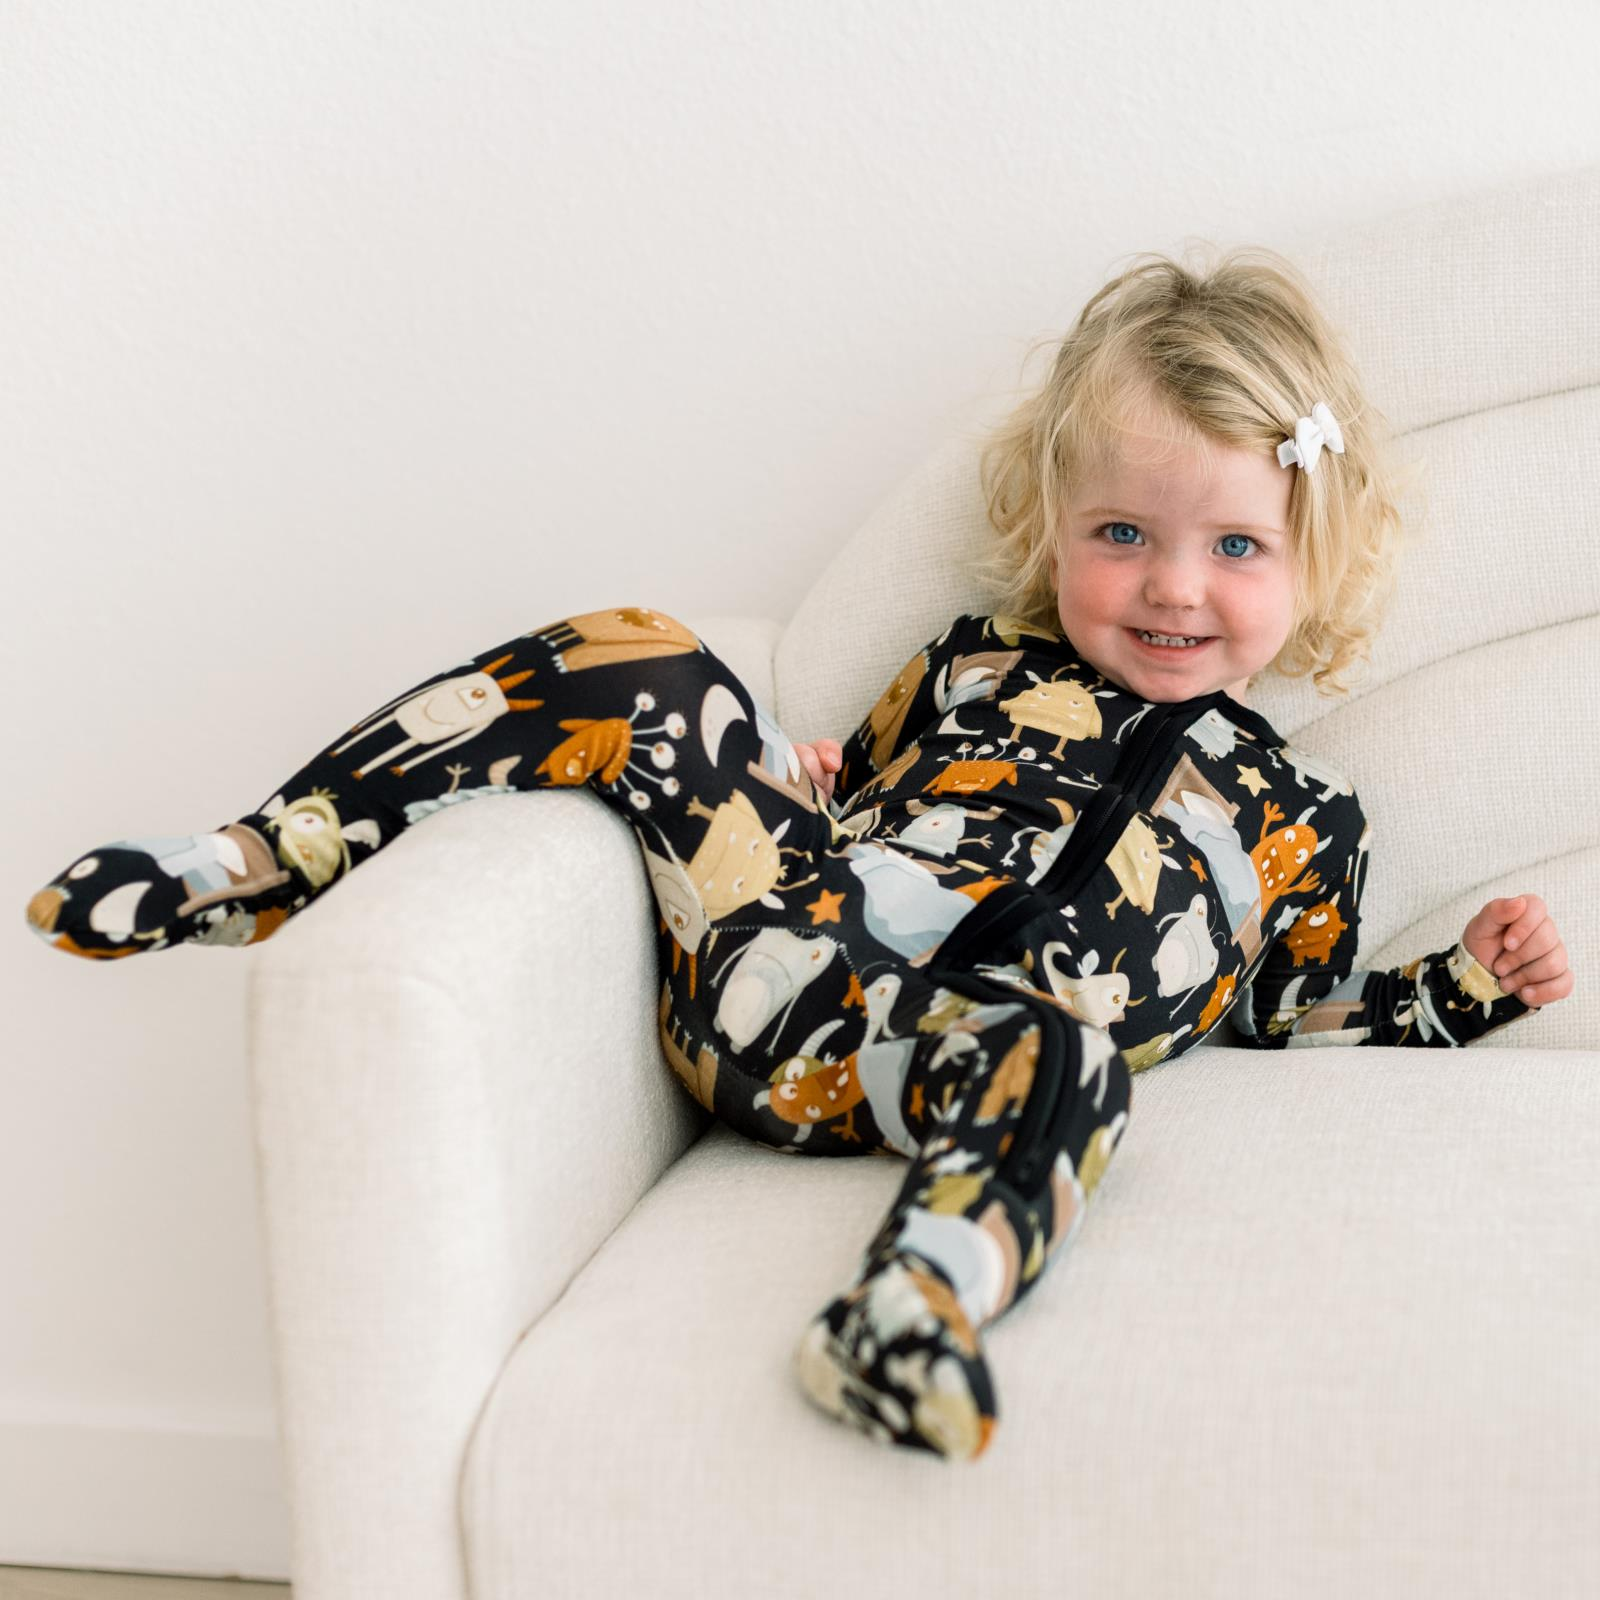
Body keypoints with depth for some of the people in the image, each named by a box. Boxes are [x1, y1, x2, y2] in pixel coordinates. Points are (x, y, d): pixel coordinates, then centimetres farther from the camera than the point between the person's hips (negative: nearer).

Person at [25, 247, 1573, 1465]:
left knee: (1066, 1046, -39)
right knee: (632, 667, -11)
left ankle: (915, 1302, -66)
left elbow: (1292, 1025, 22)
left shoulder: (1298, 813, 19)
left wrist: (1467, 983, 11)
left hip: (934, 1055, -3)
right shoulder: (970, 666, 23)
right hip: (776, 951, 3)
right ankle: (270, 859, -12)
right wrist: (802, 781, 8)